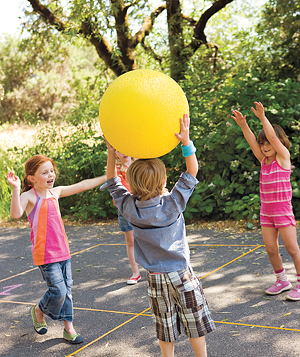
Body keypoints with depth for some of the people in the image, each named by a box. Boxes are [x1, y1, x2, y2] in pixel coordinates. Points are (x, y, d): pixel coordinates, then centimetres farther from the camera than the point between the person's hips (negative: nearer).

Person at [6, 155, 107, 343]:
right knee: (58, 292, -7)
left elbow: (82, 186, 16)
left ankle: (69, 327, 22)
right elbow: (16, 213, -31)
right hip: (45, 255, -7)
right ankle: (38, 310, 23)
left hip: (63, 251, 7)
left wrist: (107, 177, 17)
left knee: (67, 290, 11)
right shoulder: (29, 196, -11)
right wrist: (16, 189, -40)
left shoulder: (55, 192, 8)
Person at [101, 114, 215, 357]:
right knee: (195, 322, 13)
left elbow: (113, 182, 5)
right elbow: (192, 172, -11)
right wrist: (186, 141, -18)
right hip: (181, 274, -2)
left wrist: (111, 152, 1)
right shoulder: (172, 204, -18)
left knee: (165, 328, 13)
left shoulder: (129, 208, -11)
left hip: (155, 278, 3)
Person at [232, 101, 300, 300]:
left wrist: (263, 118, -31)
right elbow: (252, 142, -5)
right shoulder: (264, 160, 7)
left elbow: (273, 137, -21)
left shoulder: (283, 157, -7)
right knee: (271, 250, 9)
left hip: (283, 210, -6)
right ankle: (282, 281, 26)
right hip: (266, 211, 6)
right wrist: (243, 125, -20)